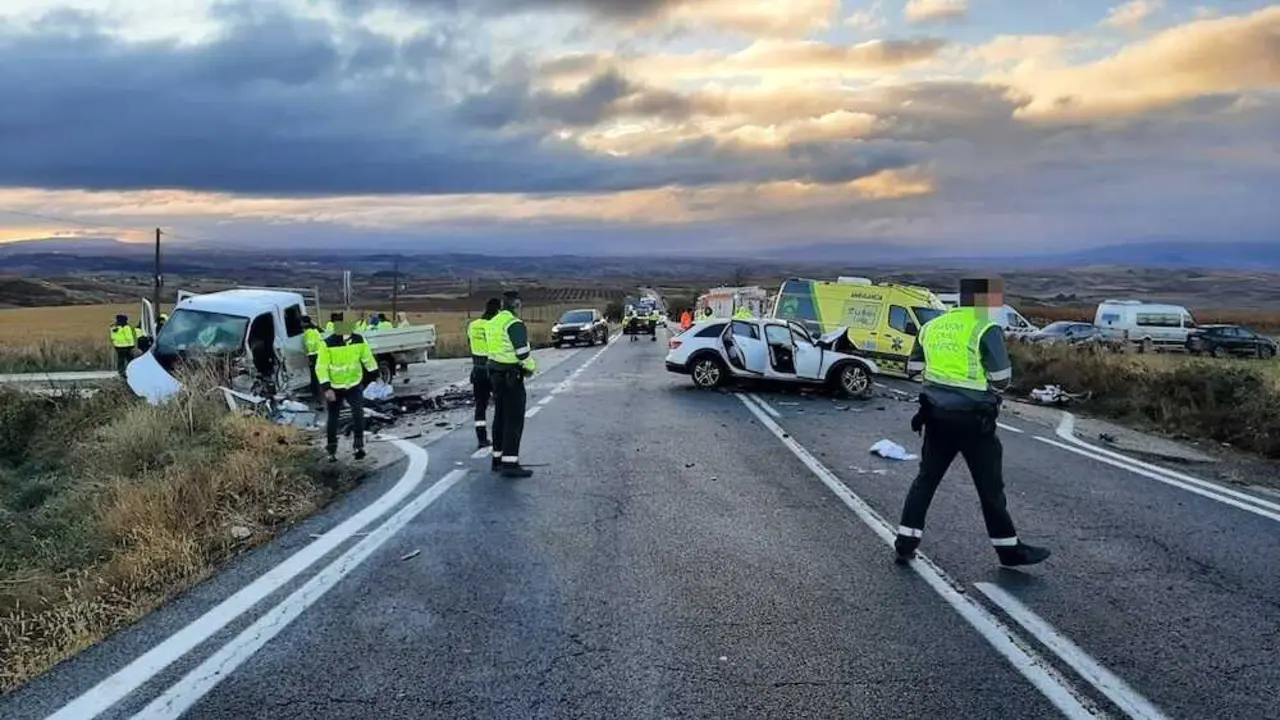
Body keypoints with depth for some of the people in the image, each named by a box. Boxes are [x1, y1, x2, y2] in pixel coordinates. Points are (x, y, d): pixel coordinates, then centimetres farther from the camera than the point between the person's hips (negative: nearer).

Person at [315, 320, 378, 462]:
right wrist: (326, 388, -23)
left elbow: (367, 359, 6)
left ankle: (358, 444, -9)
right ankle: (331, 449, 25)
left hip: (354, 385, 1)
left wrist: (375, 375, 9)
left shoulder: (359, 340, -7)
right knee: (333, 417, 10)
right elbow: (321, 368, -16)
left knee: (358, 413, -17)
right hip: (334, 387, -1)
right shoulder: (327, 344, -17)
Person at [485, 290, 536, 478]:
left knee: (500, 417, 15)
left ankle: (498, 458, 21)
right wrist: (530, 368, -4)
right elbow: (523, 352, -21)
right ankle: (510, 463, -7)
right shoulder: (515, 324, -16)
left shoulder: (492, 323, 11)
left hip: (495, 372, 9)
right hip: (511, 375, -9)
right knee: (514, 419, -6)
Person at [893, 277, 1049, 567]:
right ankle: (1009, 549, 20)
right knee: (990, 486, 7)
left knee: (926, 478, 12)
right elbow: (1001, 380, -13)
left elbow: (913, 368, 13)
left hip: (937, 414, 6)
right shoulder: (987, 330, -12)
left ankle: (905, 543, 13)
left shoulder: (933, 326, 7)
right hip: (973, 418, -5)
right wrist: (981, 372, 6)